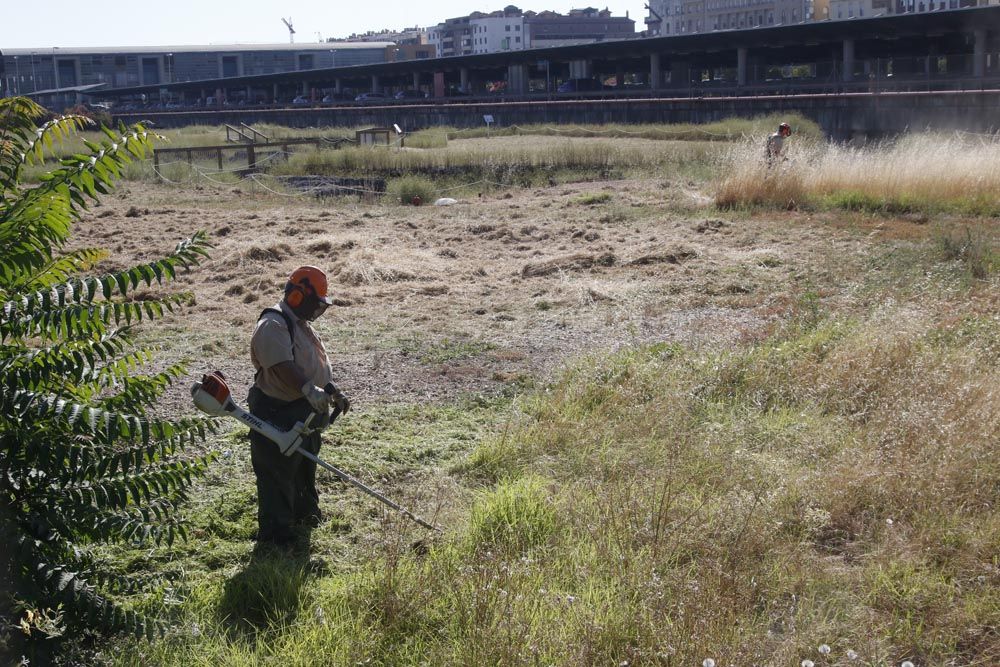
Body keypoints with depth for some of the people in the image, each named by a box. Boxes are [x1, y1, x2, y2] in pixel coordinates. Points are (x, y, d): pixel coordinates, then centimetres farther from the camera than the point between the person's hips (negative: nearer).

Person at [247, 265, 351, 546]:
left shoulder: (300, 324, 14)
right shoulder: (272, 326, -20)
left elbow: (317, 366, 22)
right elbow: (283, 367, -36)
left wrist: (334, 391, 16)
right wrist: (310, 390, -47)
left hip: (305, 414, 11)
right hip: (278, 416, -10)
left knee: (305, 468, 24)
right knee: (277, 476, -2)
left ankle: (305, 513, 42)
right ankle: (275, 533, 6)